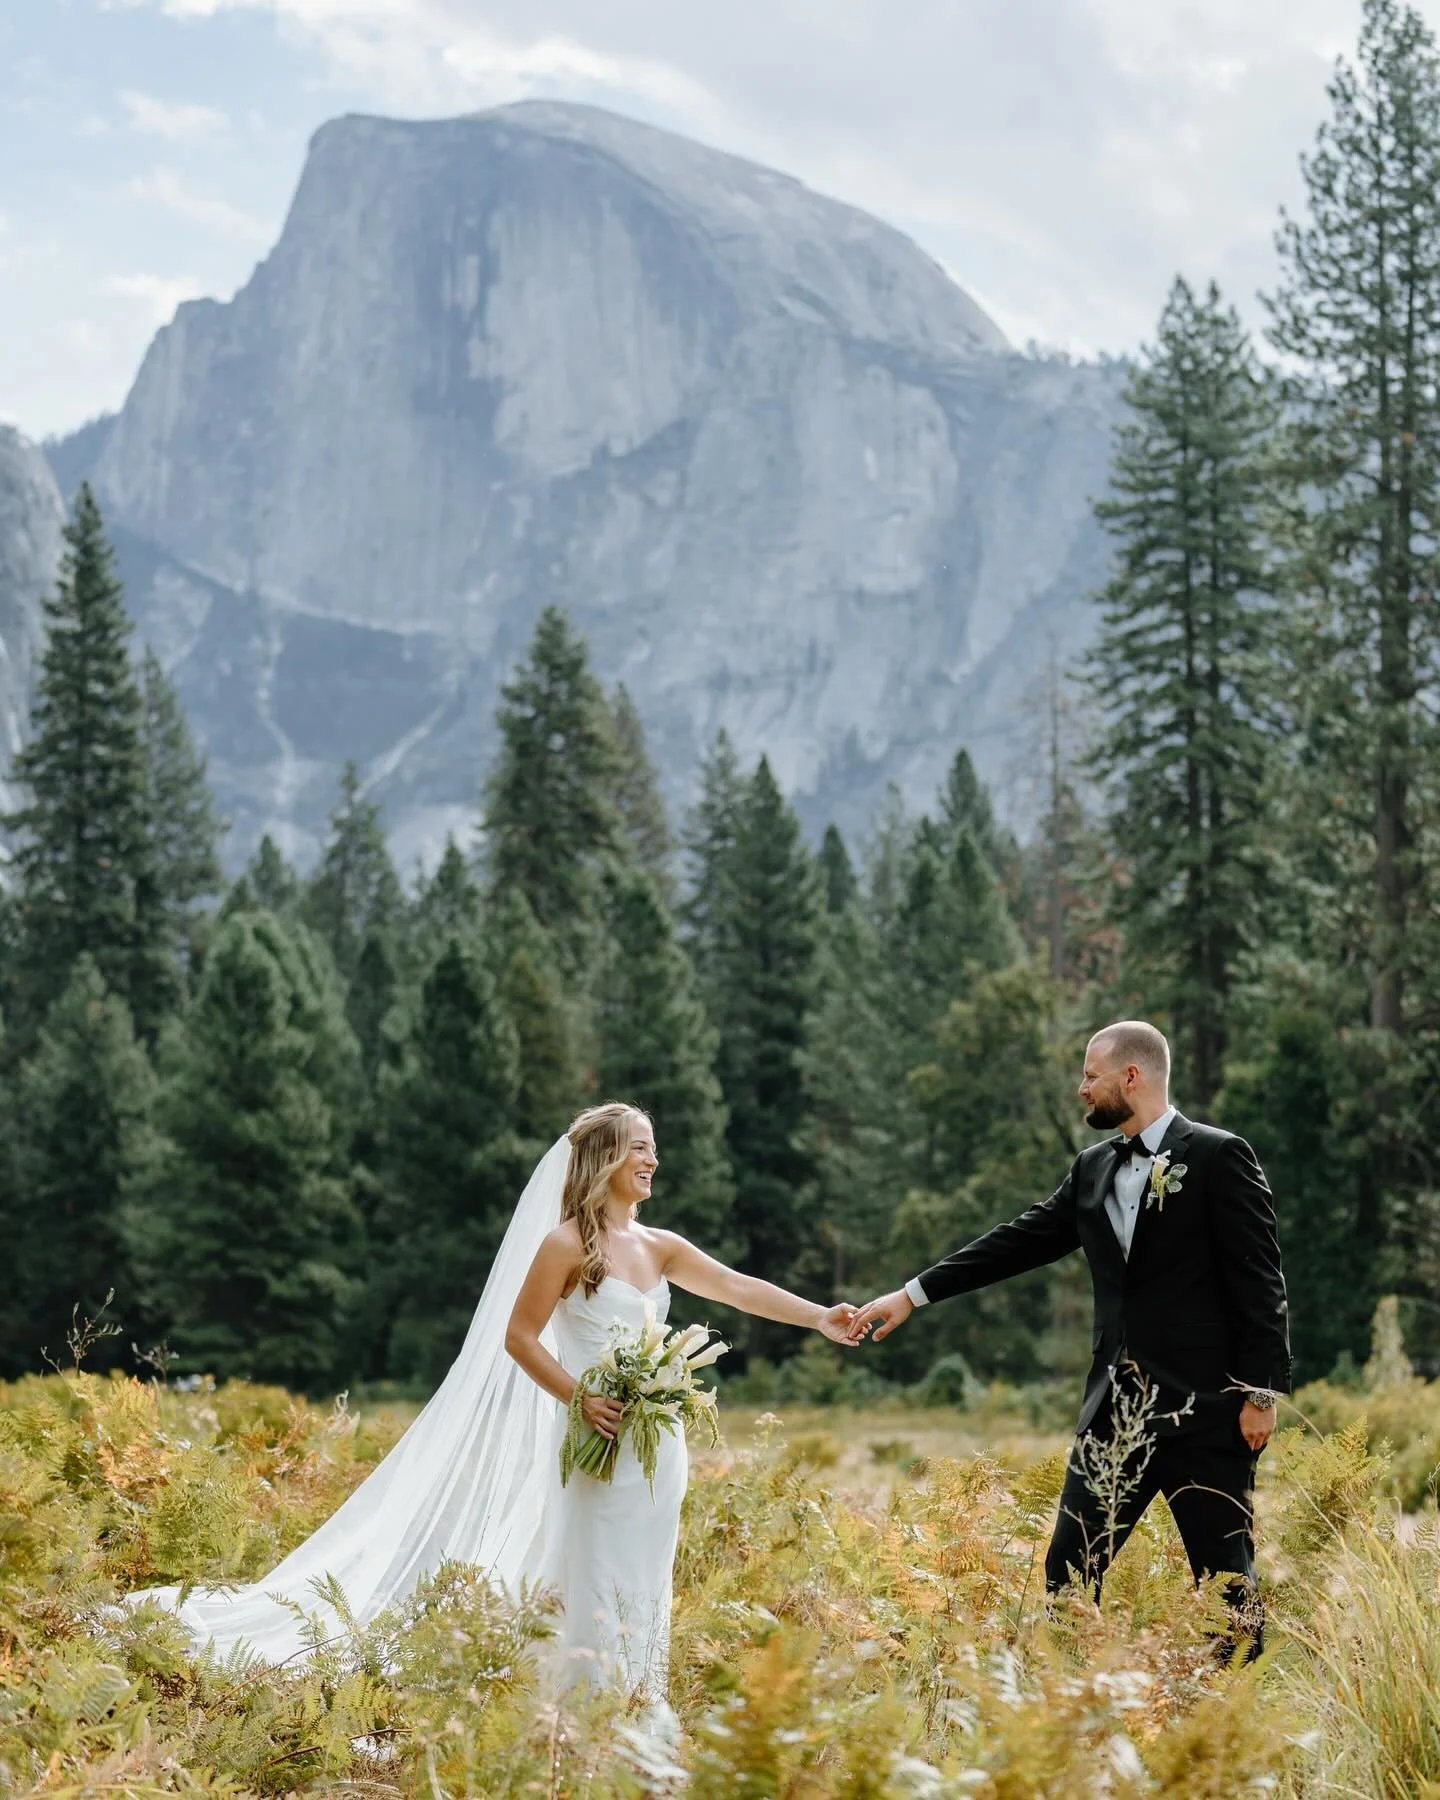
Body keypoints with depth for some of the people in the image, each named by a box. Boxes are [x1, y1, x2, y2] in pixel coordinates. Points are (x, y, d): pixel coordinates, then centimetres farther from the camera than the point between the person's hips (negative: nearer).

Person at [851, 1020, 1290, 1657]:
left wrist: (1262, 1392, -13)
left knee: (1225, 1572, 0)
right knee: (1069, 1569, 4)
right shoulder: (1093, 1169, 14)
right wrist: (914, 1292, 13)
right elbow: (1021, 1240, 16)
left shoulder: (1218, 1157, -7)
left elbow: (1258, 1282, -9)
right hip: (1117, 1409, 6)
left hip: (1204, 1407, -6)